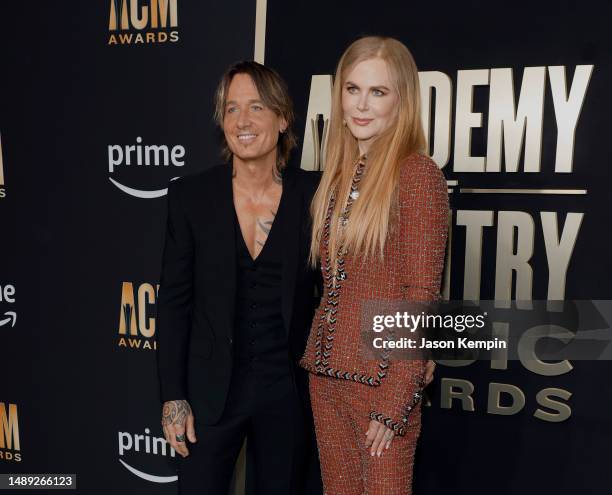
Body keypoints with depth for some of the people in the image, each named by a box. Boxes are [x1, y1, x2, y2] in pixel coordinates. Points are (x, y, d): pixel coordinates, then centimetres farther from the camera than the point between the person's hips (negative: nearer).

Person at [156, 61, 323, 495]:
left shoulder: (314, 194, -6)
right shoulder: (191, 195, -5)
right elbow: (174, 301, -3)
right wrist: (173, 397, -4)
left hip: (289, 390, 1)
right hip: (211, 389, 0)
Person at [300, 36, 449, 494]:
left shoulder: (418, 175, -13)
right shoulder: (340, 173, 8)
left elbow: (421, 298, -15)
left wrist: (394, 403, -16)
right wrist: (316, 356, 9)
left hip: (381, 376, -6)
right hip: (326, 373, 7)